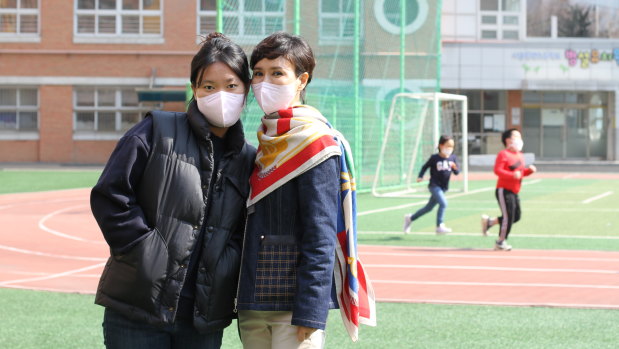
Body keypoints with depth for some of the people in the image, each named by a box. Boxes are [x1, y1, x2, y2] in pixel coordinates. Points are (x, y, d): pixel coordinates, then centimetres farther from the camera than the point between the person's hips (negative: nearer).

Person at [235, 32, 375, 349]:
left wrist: (310, 311, -20)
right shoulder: (264, 146, 15)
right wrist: (244, 300, 15)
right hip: (253, 306, 8)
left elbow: (321, 237, -15)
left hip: (293, 308, -7)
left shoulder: (317, 143, -9)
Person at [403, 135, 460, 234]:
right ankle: (440, 226, -21)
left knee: (429, 208, 16)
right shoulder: (435, 158, -10)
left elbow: (457, 172, 3)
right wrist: (420, 176, -12)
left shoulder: (453, 158, 2)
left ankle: (410, 218, 35)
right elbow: (425, 167, 1)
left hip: (444, 188, 6)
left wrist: (455, 167, -19)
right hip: (434, 185, -6)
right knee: (443, 203, -26)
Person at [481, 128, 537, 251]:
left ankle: (489, 222, 23)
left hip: (514, 192, 9)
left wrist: (529, 170, 2)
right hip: (504, 190, -9)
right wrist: (512, 175, -32)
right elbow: (497, 170, -21)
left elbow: (522, 171, 24)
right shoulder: (503, 154, -13)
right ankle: (501, 242, 8)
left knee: (516, 216, 9)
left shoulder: (520, 156, 16)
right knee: (508, 216, -8)